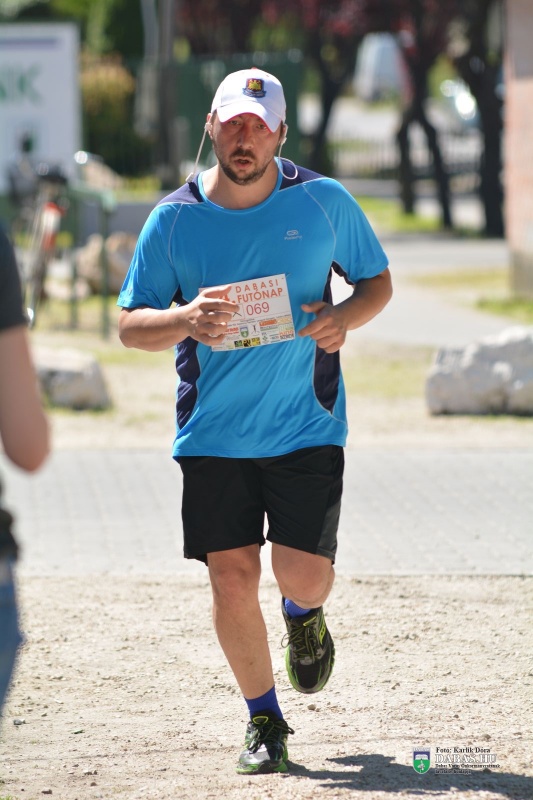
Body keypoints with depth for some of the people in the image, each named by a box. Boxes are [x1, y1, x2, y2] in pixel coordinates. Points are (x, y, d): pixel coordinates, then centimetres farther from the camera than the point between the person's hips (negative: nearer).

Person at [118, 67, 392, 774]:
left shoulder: (325, 202, -2)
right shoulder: (173, 219, -2)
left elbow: (378, 281, 11)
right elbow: (130, 325, 2)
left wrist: (343, 318, -12)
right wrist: (184, 320, -20)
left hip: (306, 426, -1)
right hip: (213, 435, 1)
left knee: (304, 574, -8)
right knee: (232, 578, -2)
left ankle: (303, 614, 31)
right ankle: (264, 719, 19)